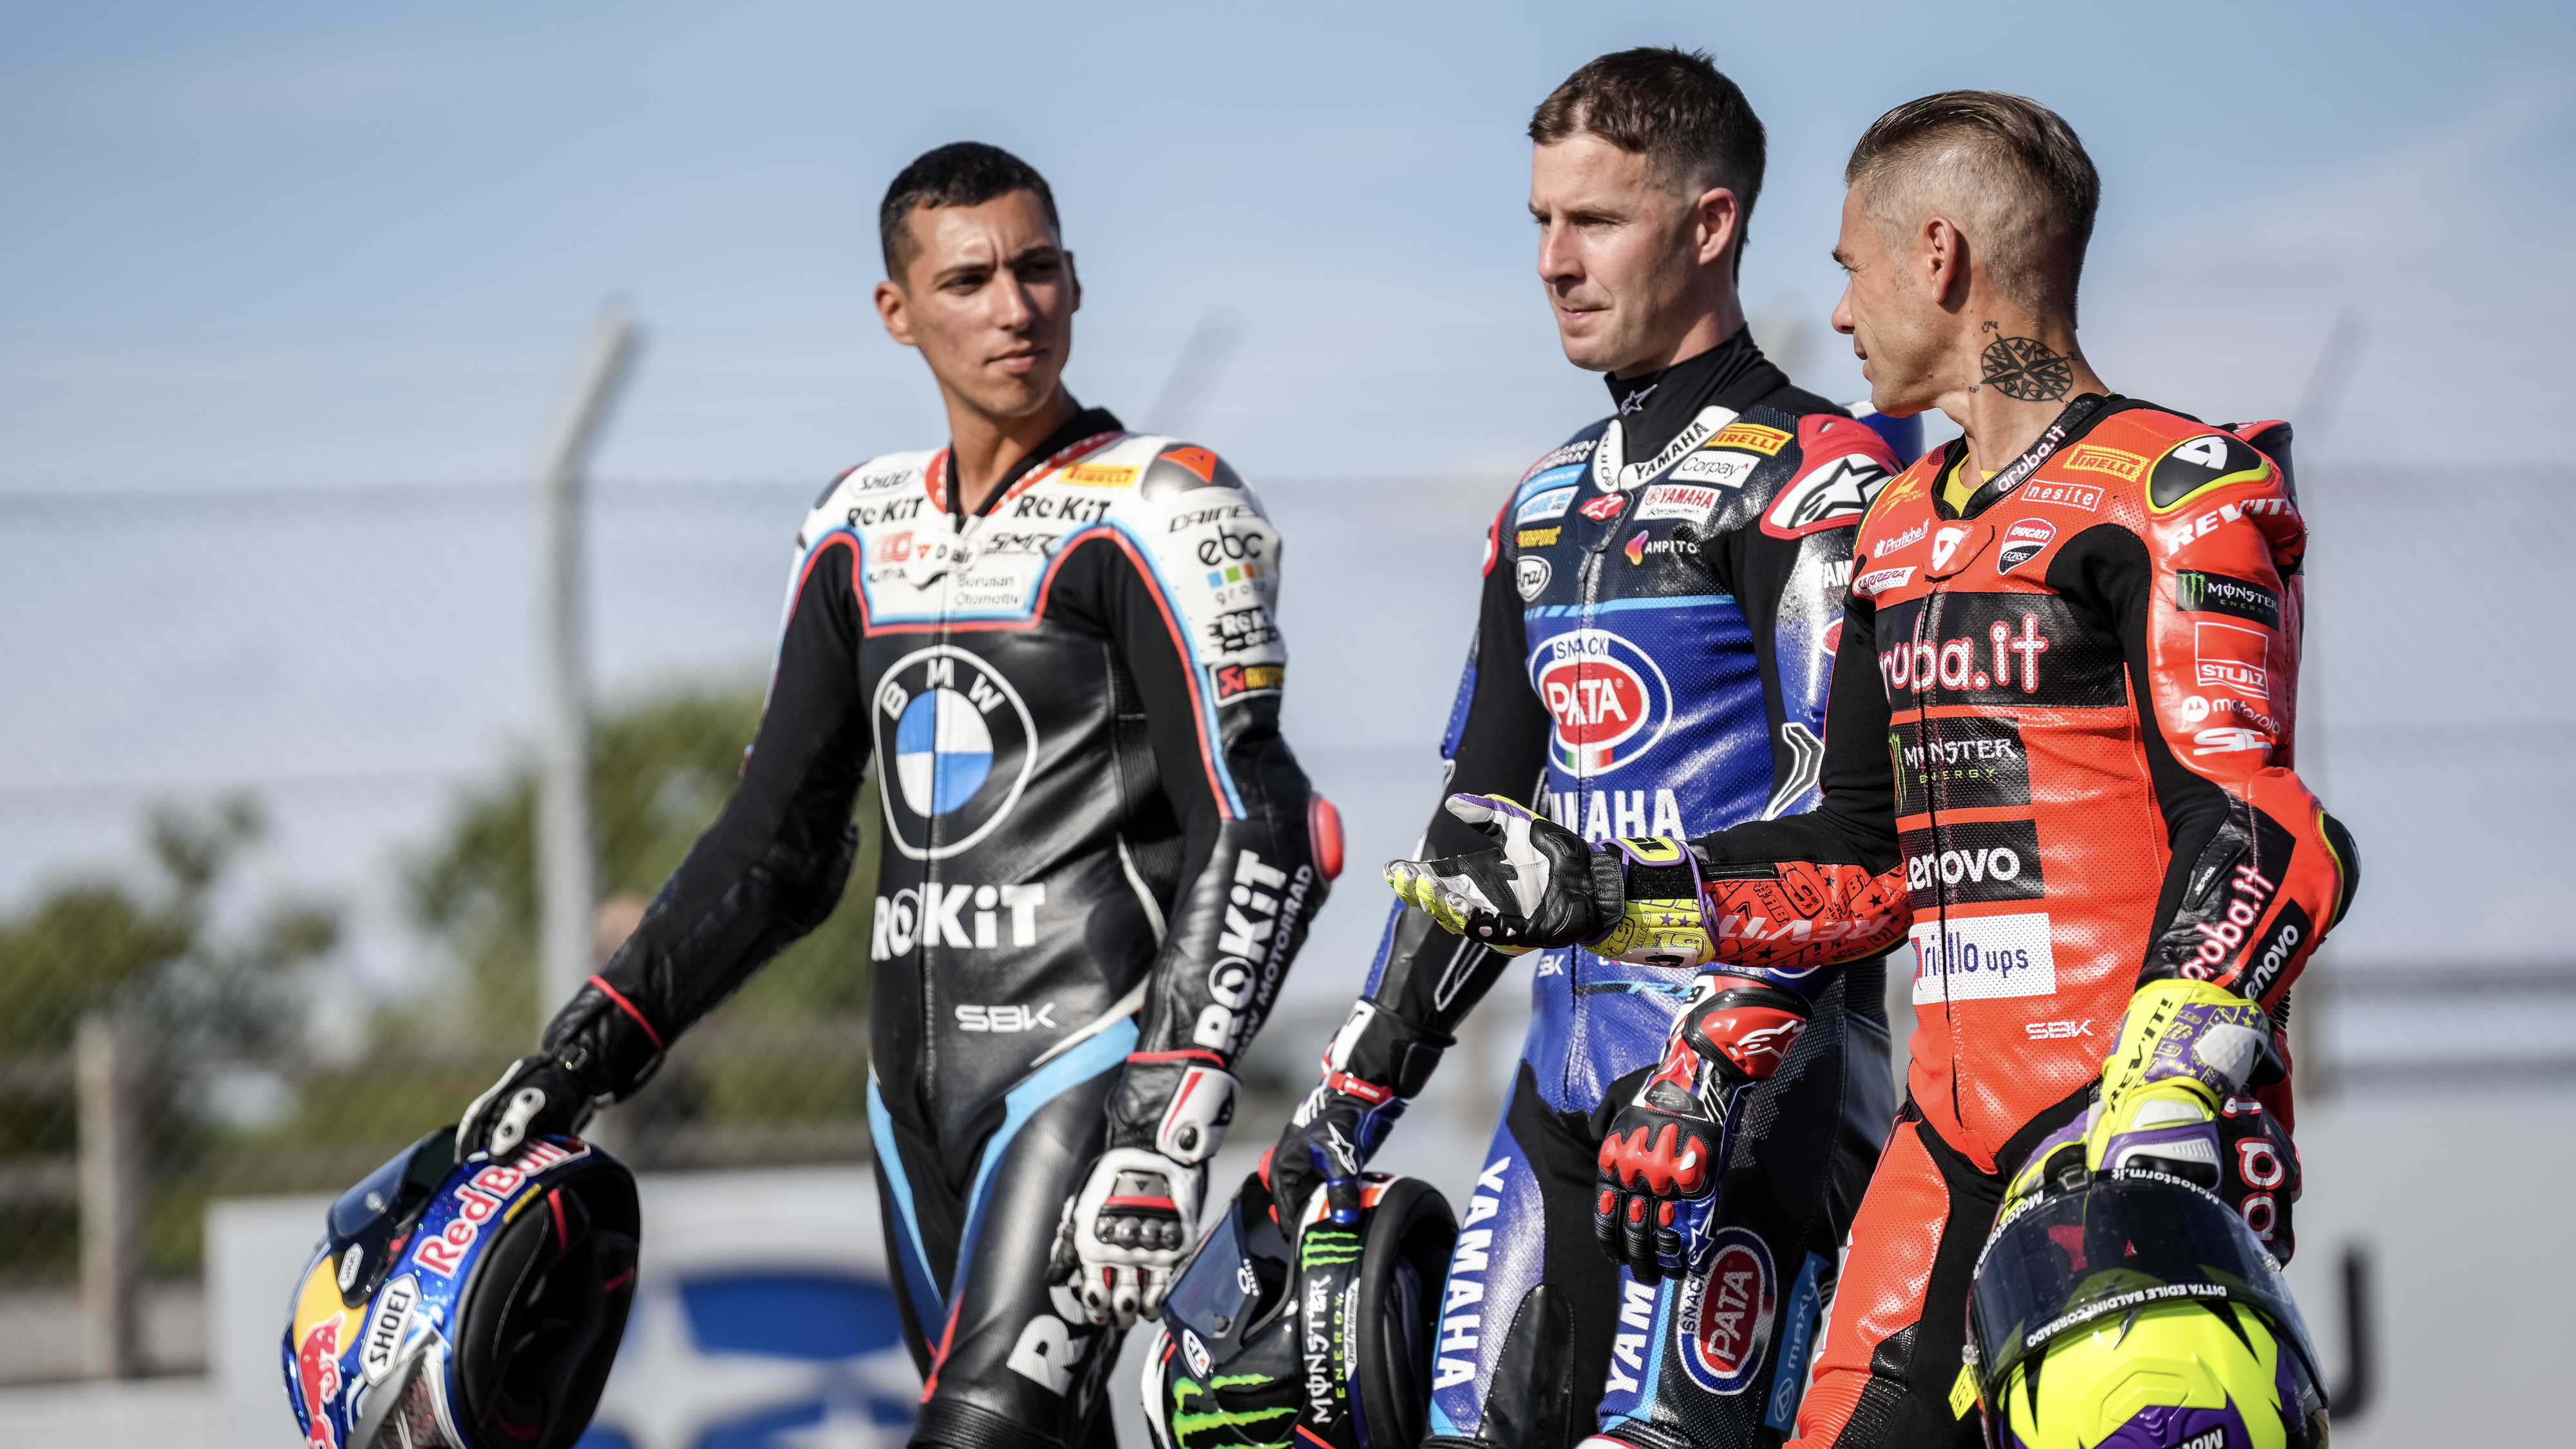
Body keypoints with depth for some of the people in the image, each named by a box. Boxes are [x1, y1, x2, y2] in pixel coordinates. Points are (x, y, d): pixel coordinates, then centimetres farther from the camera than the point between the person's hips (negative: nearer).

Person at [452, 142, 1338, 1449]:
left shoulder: (1154, 515, -7)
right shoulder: (863, 531, 14)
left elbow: (1253, 831, -14)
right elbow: (778, 841, 20)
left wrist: (1168, 1121, -24)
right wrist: (589, 1049, 12)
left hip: (1087, 1049, -7)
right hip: (916, 1074, 7)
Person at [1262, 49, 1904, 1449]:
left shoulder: (1812, 480, -6)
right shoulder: (1544, 504, 20)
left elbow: (1841, 803, -16)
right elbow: (1481, 818, 25)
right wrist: (1356, 1084, 20)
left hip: (1755, 1081, -8)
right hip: (1566, 1071, 8)